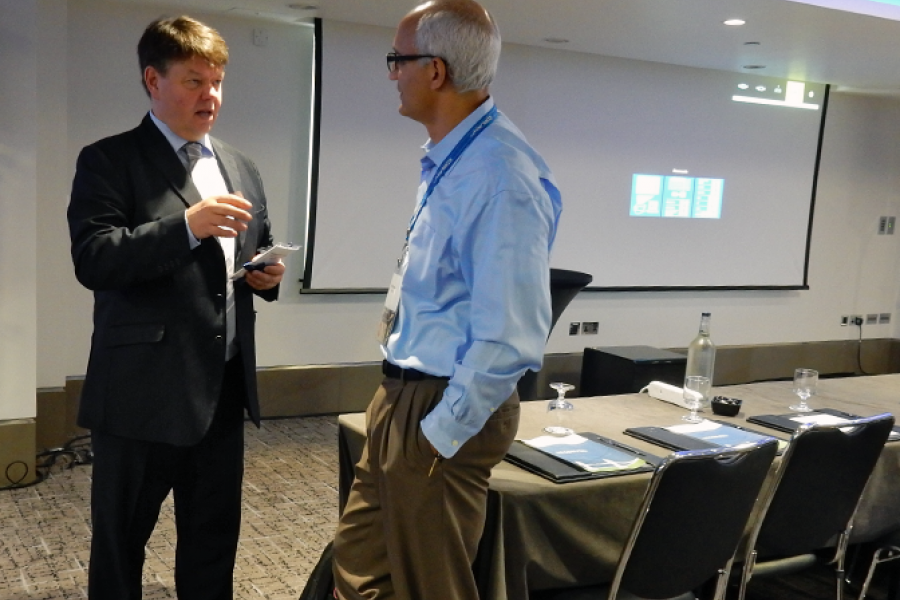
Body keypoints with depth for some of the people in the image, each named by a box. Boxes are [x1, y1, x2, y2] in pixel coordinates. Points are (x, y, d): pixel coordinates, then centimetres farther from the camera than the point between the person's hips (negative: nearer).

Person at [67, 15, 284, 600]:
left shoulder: (241, 168, 14)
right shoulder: (109, 160, -5)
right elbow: (92, 260, -17)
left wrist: (268, 274, -1)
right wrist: (187, 226, -27)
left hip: (224, 388, 6)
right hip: (144, 392, -5)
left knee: (215, 536, 17)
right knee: (121, 540, 10)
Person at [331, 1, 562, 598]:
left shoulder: (501, 174, -24)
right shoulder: (447, 161, 8)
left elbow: (509, 337, -26)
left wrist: (441, 433, -18)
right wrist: (400, 401, 18)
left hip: (440, 414, -9)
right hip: (402, 394, 9)